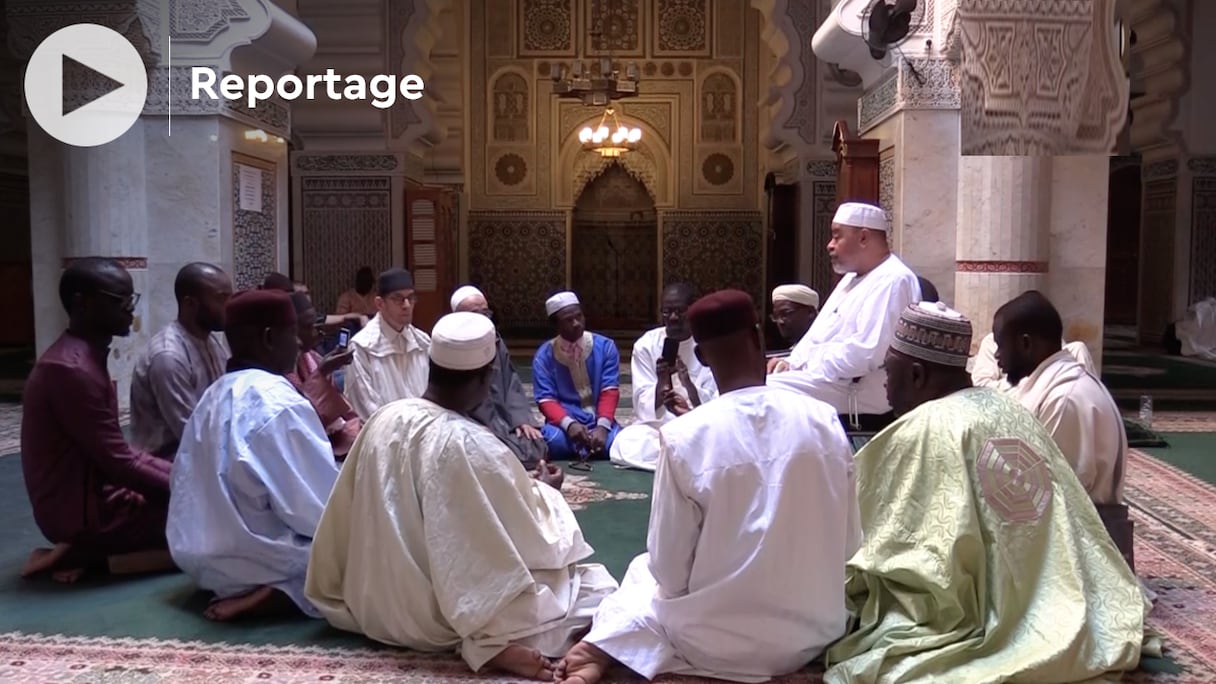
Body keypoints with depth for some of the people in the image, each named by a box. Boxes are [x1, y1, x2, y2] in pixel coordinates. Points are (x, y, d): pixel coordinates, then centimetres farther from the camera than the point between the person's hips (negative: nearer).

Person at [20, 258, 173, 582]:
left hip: (92, 495, 10)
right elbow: (117, 462, -22)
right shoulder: (71, 368, -22)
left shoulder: (85, 357, 10)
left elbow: (117, 452, 12)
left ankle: (84, 549, 7)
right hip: (82, 512, -10)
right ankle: (86, 552, -5)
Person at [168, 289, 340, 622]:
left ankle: (248, 589, 4)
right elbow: (320, 505, -17)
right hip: (255, 558, -9)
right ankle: (279, 594, -16)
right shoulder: (279, 403, -19)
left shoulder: (214, 396, 8)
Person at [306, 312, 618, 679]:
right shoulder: (476, 447, -26)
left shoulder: (384, 420, -7)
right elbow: (533, 543, -14)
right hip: (446, 615, -7)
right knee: (598, 586, 5)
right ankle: (491, 644, -10)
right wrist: (544, 492, 4)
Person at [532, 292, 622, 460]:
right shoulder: (544, 356, -1)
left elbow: (610, 391, -5)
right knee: (554, 440, -36)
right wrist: (569, 424, -28)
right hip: (565, 423, -1)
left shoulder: (605, 346, 2)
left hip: (599, 421, 2)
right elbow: (546, 399, -7)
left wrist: (602, 426, -23)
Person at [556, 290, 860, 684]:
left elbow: (670, 572, -11)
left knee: (646, 571, 28)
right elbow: (848, 544, 0)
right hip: (816, 631, 2)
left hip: (718, 642, -2)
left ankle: (602, 651, 5)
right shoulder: (824, 421, -9)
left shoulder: (683, 437, -17)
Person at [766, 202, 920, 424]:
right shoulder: (852, 278, 20)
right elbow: (819, 335, 23)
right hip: (819, 379, 10)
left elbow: (867, 352, -25)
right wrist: (792, 362, 4)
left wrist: (807, 364, -17)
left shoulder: (892, 281, -13)